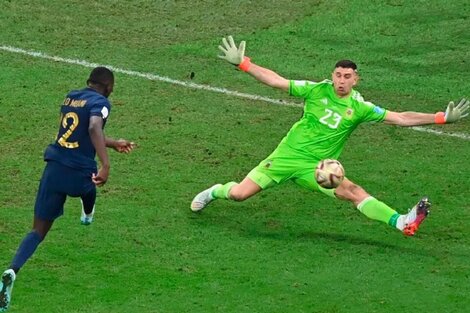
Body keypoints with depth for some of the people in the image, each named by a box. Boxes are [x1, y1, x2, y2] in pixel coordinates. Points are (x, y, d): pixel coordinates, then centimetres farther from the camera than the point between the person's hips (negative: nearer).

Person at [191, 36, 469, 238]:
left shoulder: (359, 108, -4)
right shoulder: (316, 90, -5)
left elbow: (401, 118, -5)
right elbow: (276, 81, -3)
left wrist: (440, 118, -13)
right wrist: (242, 63, -8)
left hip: (317, 167, 0)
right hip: (289, 154, 0)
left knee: (353, 191, -25)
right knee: (239, 194, -7)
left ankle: (402, 222, -34)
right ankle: (216, 191, 27)